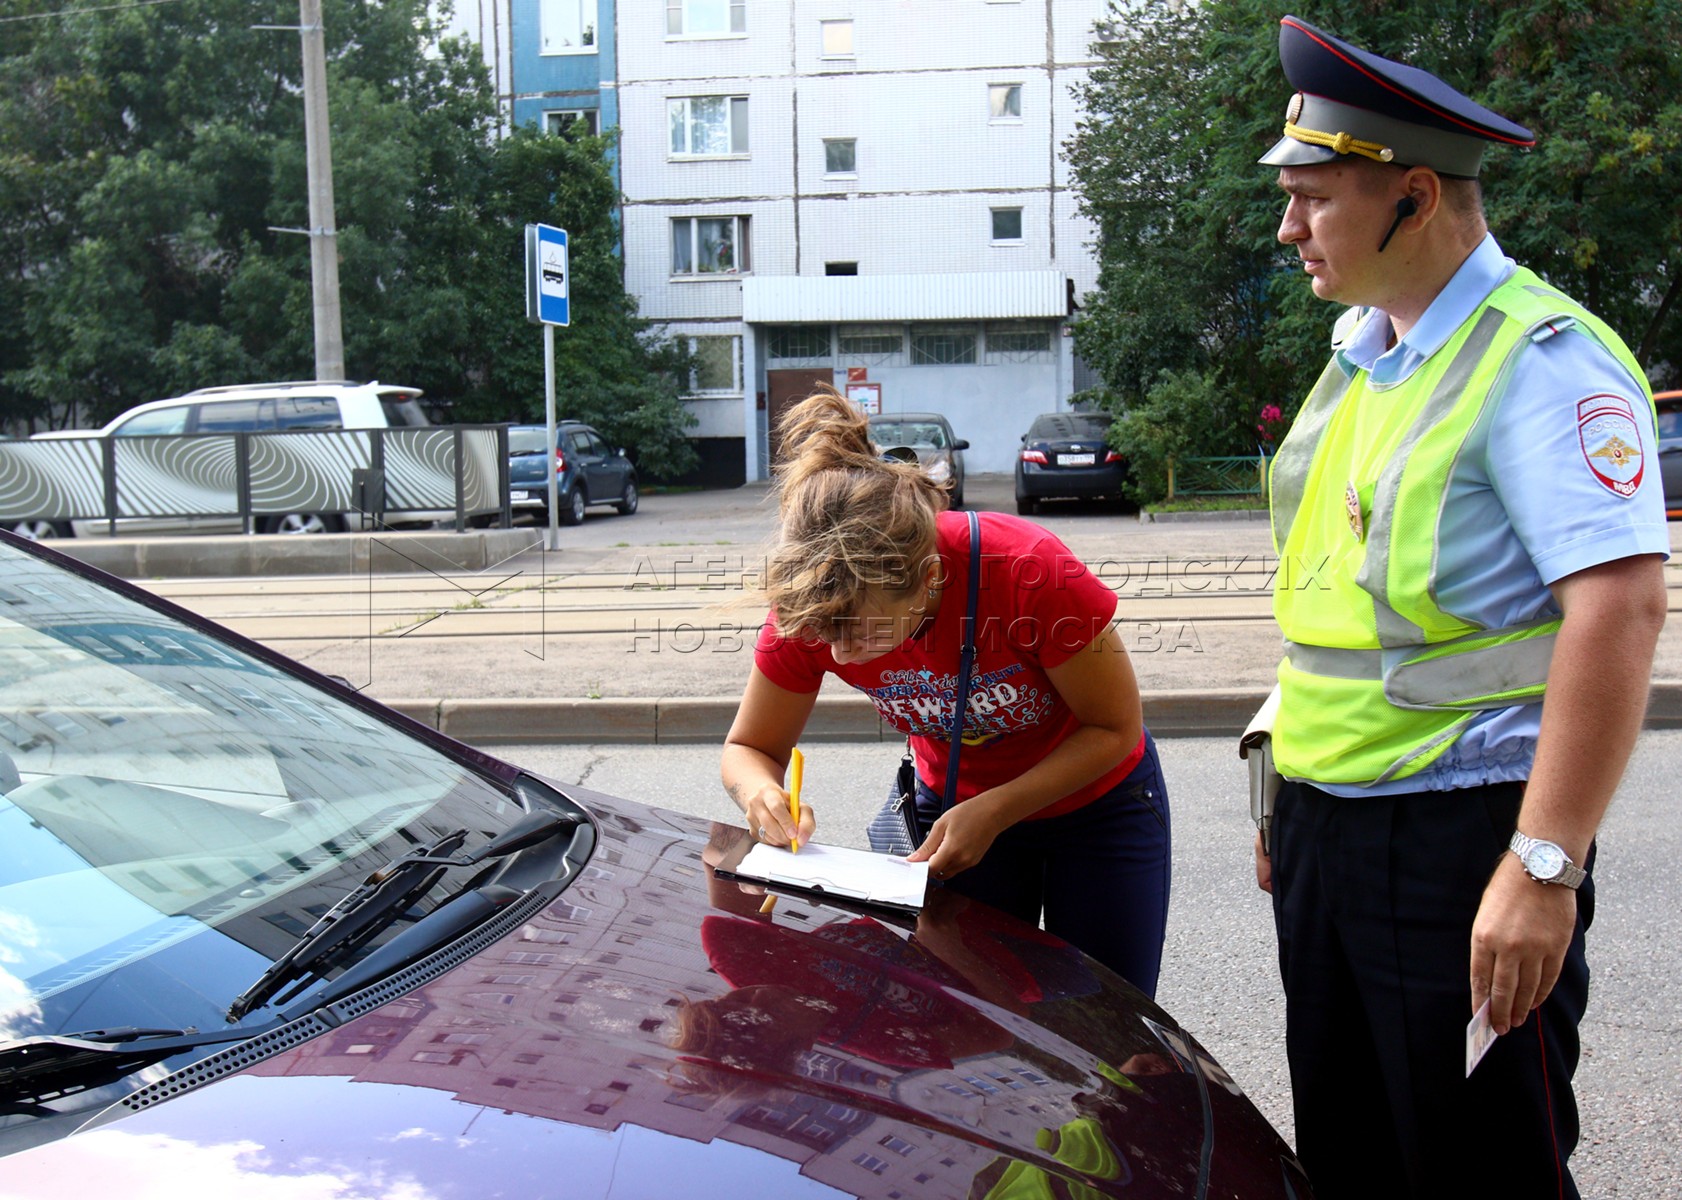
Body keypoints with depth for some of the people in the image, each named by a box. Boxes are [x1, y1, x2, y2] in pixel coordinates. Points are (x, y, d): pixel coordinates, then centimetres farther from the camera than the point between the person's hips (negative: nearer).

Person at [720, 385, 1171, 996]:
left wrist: (993, 812, -30)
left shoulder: (1029, 571, -36)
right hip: (954, 809, 2)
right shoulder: (810, 604, -26)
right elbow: (746, 749, -10)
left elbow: (1115, 728, -21)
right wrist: (763, 794, -33)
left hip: (1099, 805, -2)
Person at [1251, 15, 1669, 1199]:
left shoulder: (1541, 358, -14)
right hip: (1325, 823, 8)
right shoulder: (1359, 347, 12)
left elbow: (1621, 608, -22)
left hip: (1459, 835, -8)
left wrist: (1545, 868, -25)